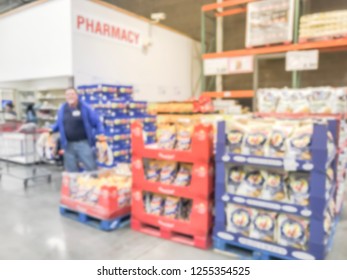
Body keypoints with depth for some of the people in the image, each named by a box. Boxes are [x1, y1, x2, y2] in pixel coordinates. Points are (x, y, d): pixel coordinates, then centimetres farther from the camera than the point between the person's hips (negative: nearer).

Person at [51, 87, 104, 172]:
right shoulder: (62, 109, 11)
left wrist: (100, 135, -13)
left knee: (91, 168, -3)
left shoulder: (85, 107, -2)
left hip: (83, 143, -4)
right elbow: (59, 124, 22)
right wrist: (51, 129, 5)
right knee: (71, 171, 10)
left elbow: (97, 122, -2)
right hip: (68, 145, 4)